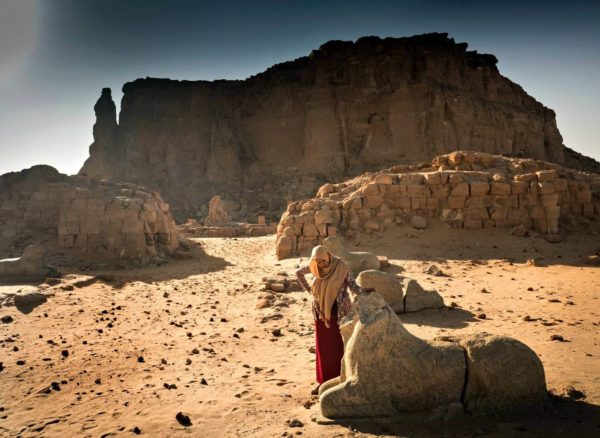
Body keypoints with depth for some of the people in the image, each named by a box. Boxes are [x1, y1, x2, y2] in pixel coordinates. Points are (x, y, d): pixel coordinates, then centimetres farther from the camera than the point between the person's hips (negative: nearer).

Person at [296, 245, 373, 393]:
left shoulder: (342, 268, -14)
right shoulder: (315, 267, -2)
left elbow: (353, 286, -14)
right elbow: (299, 272, 15)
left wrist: (364, 291, -33)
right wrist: (308, 289, 8)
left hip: (338, 312, -4)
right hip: (321, 312, 4)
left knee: (338, 346, 2)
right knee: (322, 347, 10)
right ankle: (323, 381, 22)